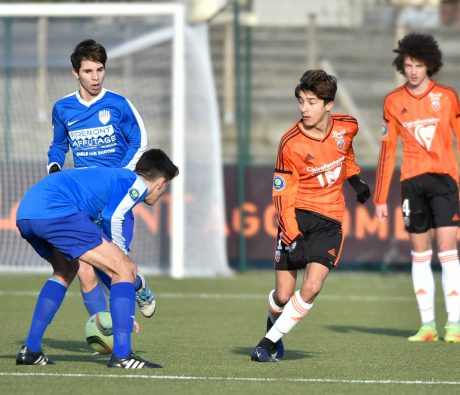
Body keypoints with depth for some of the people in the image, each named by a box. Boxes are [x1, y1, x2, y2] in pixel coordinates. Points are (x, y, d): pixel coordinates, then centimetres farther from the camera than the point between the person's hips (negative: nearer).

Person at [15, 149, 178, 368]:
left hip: (24, 213, 10)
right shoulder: (137, 183, 8)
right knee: (123, 268, -2)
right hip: (53, 210, -10)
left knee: (66, 269, 34)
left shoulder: (112, 176, 35)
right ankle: (121, 354, -8)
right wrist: (123, 258, 7)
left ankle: (30, 349, 27)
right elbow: (112, 218, -8)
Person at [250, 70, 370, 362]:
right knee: (283, 295, -5)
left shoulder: (347, 127, -4)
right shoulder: (290, 143, -14)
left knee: (311, 287, -17)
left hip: (330, 221, 2)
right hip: (298, 217, -2)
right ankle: (274, 321, 31)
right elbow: (283, 193, -11)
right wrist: (291, 234, -21)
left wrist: (356, 180, 31)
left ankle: (269, 343, -4)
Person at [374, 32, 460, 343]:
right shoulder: (394, 102, 6)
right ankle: (427, 325, 9)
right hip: (412, 182, 3)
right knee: (420, 253, 5)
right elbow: (388, 150, 10)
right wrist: (381, 198, 7)